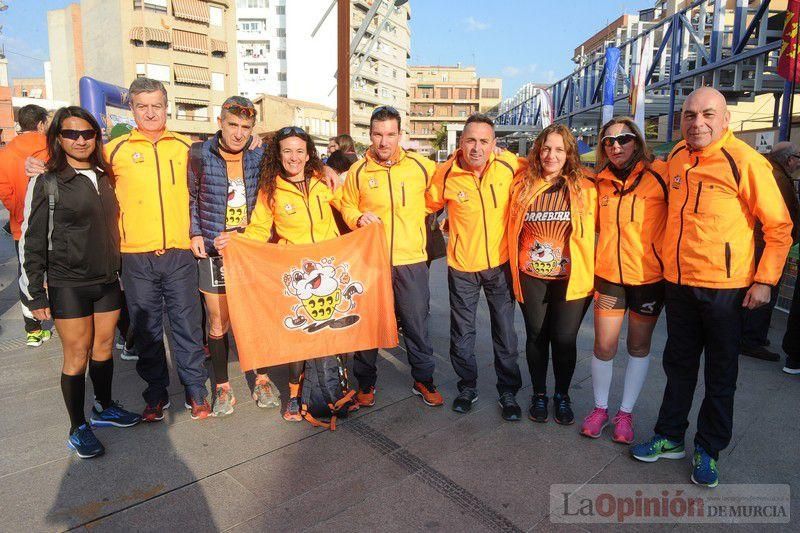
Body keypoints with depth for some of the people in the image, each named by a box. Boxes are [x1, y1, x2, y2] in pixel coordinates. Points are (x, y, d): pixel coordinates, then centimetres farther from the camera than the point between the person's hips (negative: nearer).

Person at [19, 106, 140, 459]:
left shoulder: (104, 178, 9)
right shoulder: (47, 183, -6)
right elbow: (32, 241, -6)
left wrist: (118, 270, 15)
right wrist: (35, 294, -8)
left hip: (107, 281, 5)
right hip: (68, 285, -4)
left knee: (104, 347, 14)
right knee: (77, 356, 2)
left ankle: (104, 407, 33)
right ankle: (78, 428, 17)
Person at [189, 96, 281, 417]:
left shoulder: (259, 158, 1)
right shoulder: (200, 155, -3)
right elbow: (191, 197, 5)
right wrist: (195, 233, -4)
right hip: (214, 251, -1)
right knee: (218, 322, 6)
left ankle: (262, 379, 27)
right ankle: (222, 388, 22)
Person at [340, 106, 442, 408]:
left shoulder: (422, 166, 0)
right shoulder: (358, 171, 0)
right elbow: (347, 207, 8)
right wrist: (358, 218, -9)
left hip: (412, 261, 0)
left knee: (417, 323, 10)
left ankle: (424, 379, 30)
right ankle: (366, 382, 30)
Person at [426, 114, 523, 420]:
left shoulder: (510, 166, -11)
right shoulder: (446, 174, -13)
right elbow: (429, 206, 5)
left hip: (501, 263, 1)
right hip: (462, 266, 0)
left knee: (505, 332, 11)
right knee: (462, 332, 13)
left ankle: (509, 391, 31)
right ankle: (468, 387, 35)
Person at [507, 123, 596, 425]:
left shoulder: (585, 189, -1)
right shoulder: (522, 184, 1)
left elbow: (594, 230, 4)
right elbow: (513, 229, 13)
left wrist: (590, 271, -2)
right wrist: (515, 269, 7)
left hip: (570, 278, -1)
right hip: (531, 277, 1)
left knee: (565, 339, 3)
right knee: (536, 336, 11)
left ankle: (562, 396, 28)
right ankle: (539, 394, 31)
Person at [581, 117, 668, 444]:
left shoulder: (659, 175, -7)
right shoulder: (601, 182, 5)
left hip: (649, 276, -2)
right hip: (609, 274, 2)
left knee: (639, 346, 12)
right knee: (604, 346, 5)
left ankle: (626, 413, 28)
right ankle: (600, 408, 26)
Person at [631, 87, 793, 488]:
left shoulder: (744, 160, -13)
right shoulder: (676, 158, 4)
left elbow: (779, 226, -8)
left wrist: (765, 280, -11)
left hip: (724, 287, -5)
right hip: (677, 282, 5)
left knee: (720, 374, 10)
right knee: (678, 364, 17)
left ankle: (709, 449, 28)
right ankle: (670, 437, 32)